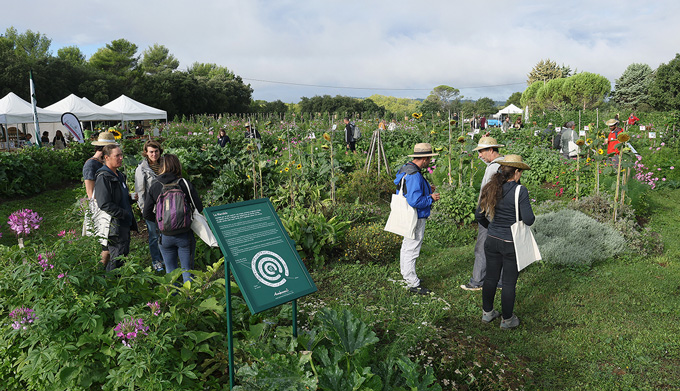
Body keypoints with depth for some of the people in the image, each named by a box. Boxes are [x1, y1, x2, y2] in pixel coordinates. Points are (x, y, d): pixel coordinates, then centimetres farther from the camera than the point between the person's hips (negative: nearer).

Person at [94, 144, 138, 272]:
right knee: (117, 256, -5)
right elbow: (105, 204, -22)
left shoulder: (119, 175, 15)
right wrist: (125, 214, -20)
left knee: (124, 253, 15)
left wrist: (130, 198, 8)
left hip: (125, 223, 9)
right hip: (114, 225, -9)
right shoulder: (103, 178, -15)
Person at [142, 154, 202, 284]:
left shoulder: (154, 187, -3)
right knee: (187, 270, 9)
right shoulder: (185, 184, -9)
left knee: (170, 270, 15)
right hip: (185, 234, -1)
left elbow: (146, 213, -1)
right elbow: (199, 207, -7)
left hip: (165, 236, 1)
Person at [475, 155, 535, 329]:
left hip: (492, 241, 5)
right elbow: (529, 220, -19)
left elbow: (479, 215, 7)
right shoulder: (520, 191, -18)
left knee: (491, 278, 18)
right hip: (511, 244, -5)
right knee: (509, 282, 9)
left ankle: (487, 313, 34)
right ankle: (507, 319, 24)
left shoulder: (490, 188, -1)